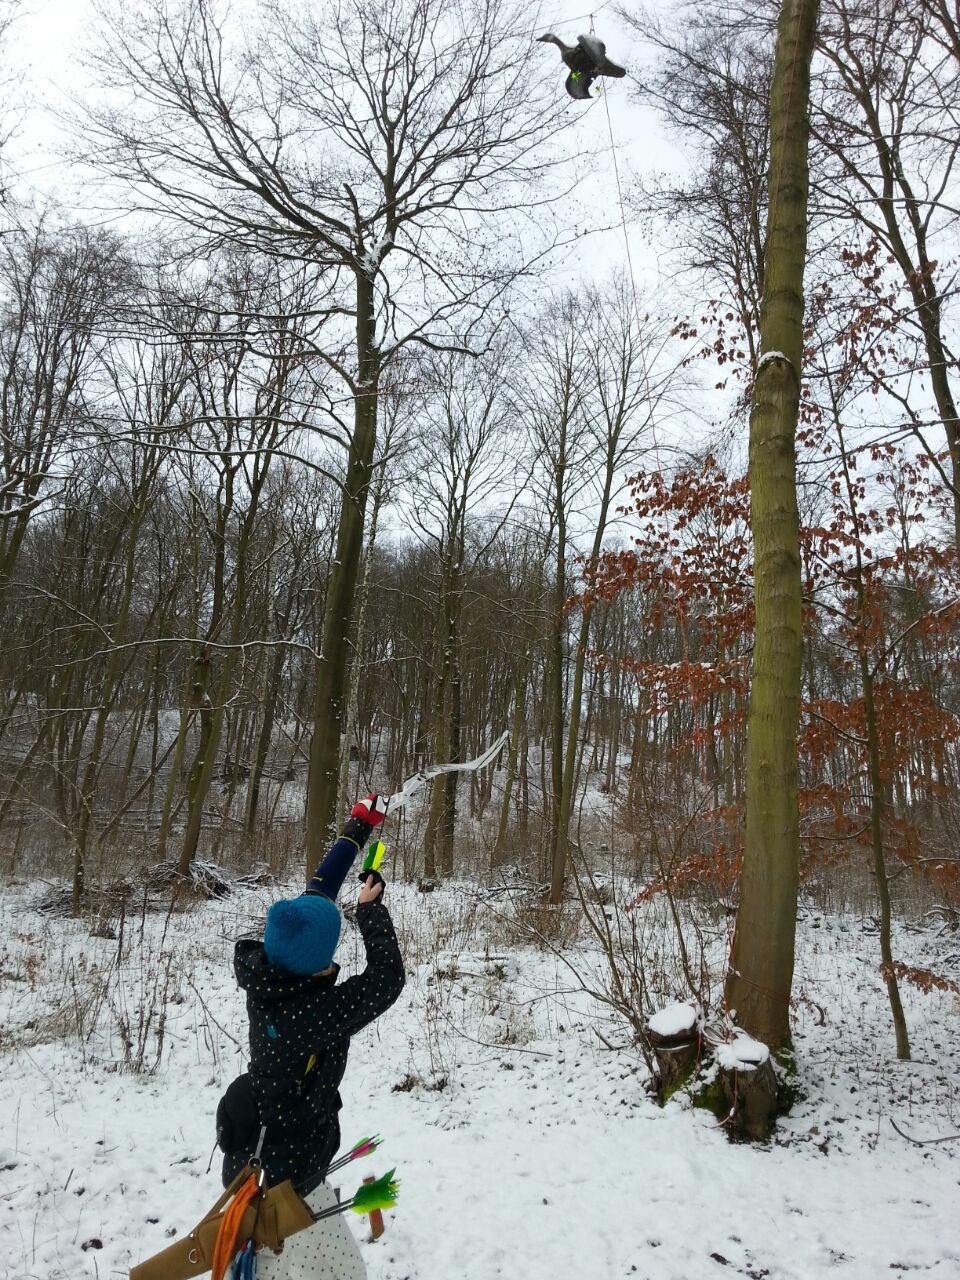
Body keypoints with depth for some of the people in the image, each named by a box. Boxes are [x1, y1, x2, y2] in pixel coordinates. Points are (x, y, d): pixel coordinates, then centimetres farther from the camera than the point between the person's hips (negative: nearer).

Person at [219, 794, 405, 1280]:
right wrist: (369, 907, -11)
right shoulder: (318, 1011, -37)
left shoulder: (263, 974, -16)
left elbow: (314, 893, -6)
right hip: (287, 1175, -8)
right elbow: (388, 978, -22)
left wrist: (355, 833, 2)